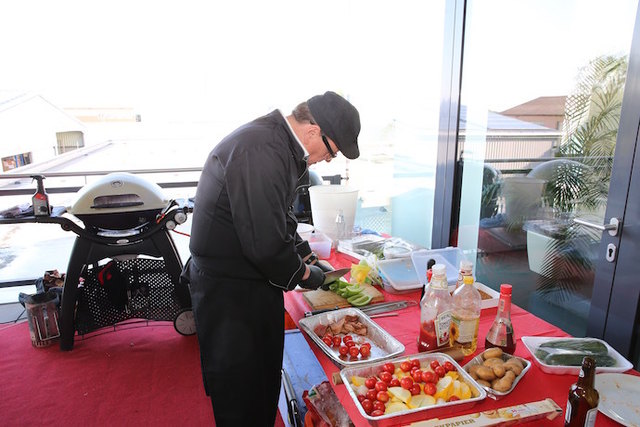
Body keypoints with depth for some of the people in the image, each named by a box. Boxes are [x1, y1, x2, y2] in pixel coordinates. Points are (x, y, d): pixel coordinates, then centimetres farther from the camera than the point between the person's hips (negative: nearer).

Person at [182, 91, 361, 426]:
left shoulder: (281, 144, 6)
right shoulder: (260, 152, -28)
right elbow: (265, 244, -30)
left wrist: (307, 257, 13)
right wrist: (303, 273, -12)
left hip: (255, 281, 10)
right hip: (229, 290, -10)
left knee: (266, 379, 24)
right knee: (241, 395, 9)